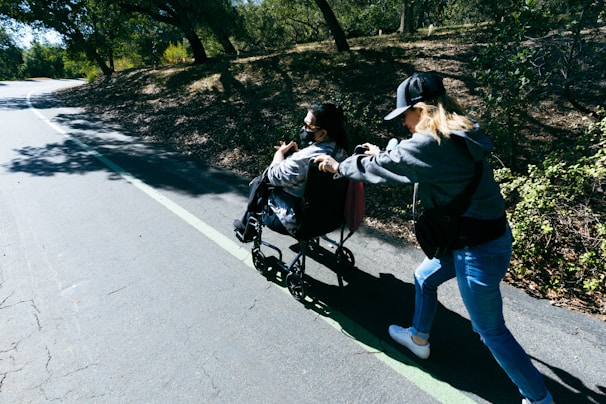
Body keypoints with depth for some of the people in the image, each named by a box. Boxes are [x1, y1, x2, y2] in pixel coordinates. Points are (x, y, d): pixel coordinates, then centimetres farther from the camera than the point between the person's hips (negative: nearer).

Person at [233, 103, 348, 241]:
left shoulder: (305, 158, -34)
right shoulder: (340, 152, -7)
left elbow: (275, 176, -17)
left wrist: (281, 152, -2)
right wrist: (295, 153, 1)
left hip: (296, 222, -8)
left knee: (259, 184, 14)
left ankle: (246, 225, 40)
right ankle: (246, 225, 40)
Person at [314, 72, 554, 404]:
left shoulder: (429, 143, -24)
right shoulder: (459, 135, 3)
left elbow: (380, 168, -12)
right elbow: (408, 160, 19)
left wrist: (339, 167, 4)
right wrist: (382, 155, 23)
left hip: (479, 250, -10)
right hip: (481, 236, 10)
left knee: (492, 331, 11)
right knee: (424, 278, 27)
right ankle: (419, 339, 49)